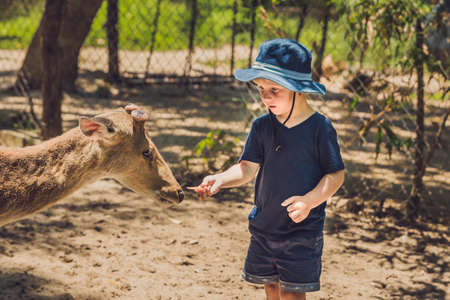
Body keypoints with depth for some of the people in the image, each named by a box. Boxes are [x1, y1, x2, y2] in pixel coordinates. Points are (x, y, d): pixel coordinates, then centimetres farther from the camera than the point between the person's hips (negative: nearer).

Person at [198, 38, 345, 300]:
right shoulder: (262, 126, 2)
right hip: (264, 227, 5)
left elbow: (336, 175, -9)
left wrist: (309, 201, -23)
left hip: (302, 230, -5)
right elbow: (249, 168, 1)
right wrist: (220, 179, -18)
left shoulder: (319, 128, -12)